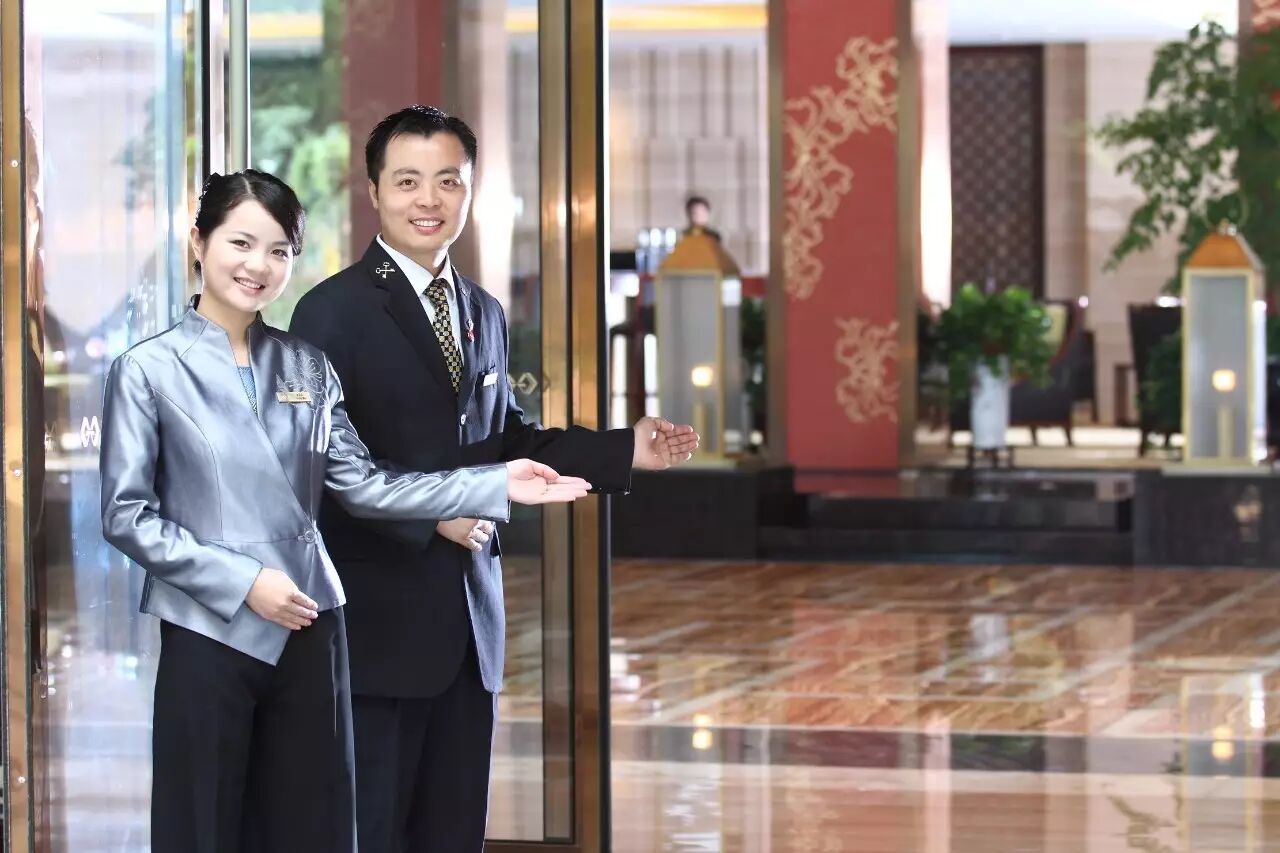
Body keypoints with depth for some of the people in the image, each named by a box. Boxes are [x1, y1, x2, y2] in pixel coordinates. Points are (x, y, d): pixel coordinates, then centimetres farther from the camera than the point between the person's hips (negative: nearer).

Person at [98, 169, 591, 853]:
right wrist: (242, 581, -14)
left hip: (308, 630, 4)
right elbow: (125, 513, -7)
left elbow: (363, 485, 3)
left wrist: (496, 487, -5)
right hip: (209, 634, -4)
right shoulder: (149, 370, -3)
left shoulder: (307, 367, 9)